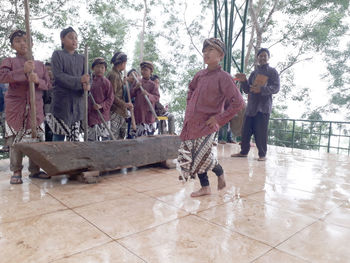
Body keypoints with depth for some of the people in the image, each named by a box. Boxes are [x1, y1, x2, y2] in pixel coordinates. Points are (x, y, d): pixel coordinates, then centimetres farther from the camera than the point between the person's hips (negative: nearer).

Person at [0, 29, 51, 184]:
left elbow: (48, 84, 10)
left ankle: (34, 170, 12)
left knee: (37, 139, 2)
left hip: (36, 107, 2)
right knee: (16, 140, -1)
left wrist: (38, 80, -12)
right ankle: (16, 172, 8)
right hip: (15, 107, -2)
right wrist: (23, 71, -20)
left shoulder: (39, 64, 15)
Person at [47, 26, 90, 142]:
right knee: (59, 135, -3)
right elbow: (58, 76, -10)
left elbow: (87, 77, 8)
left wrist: (87, 85, -16)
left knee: (75, 137, 5)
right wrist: (79, 81, -21)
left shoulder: (81, 58, 16)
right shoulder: (57, 55, 3)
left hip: (78, 101, 4)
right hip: (62, 101, -4)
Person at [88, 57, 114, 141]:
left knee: (105, 137, 0)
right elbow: (89, 98, 18)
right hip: (92, 115, 6)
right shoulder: (92, 81, 10)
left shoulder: (106, 82, -7)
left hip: (103, 114, -6)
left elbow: (110, 98, -9)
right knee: (91, 138, 12)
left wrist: (101, 106, -21)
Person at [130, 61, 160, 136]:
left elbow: (156, 97, -9)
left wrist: (148, 95, -27)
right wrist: (136, 88, -8)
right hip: (138, 112, 2)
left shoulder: (152, 84, 1)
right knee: (140, 132, 2)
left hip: (148, 112, -2)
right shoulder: (137, 83, 11)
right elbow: (131, 95, 9)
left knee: (149, 133, -2)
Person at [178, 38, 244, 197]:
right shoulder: (199, 75, 8)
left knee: (203, 157, -3)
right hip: (192, 123, 6)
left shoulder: (223, 77, -11)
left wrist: (219, 118, -15)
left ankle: (220, 173, 29)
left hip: (206, 126, -6)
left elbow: (238, 103, -16)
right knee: (193, 157, 9)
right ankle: (205, 187, 26)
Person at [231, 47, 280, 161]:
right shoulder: (254, 73, 19)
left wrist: (261, 89, -22)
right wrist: (243, 81, -3)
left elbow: (276, 87, -6)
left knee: (261, 132, -8)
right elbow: (247, 90, 18)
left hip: (264, 106, -5)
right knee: (246, 130, 3)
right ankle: (244, 151, 15)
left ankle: (262, 154, 2)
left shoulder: (272, 72, 6)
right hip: (251, 106, 5)